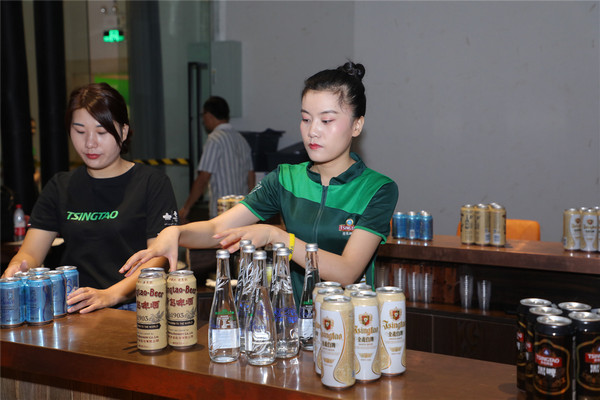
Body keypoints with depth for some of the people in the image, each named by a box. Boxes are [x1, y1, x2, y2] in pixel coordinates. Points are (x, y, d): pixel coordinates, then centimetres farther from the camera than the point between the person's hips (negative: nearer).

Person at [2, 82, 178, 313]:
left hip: (132, 309, -5)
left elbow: (158, 258, -6)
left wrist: (110, 295, -22)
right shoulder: (60, 187, 18)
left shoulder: (152, 183, 3)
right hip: (72, 315, 5)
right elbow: (30, 253, 11)